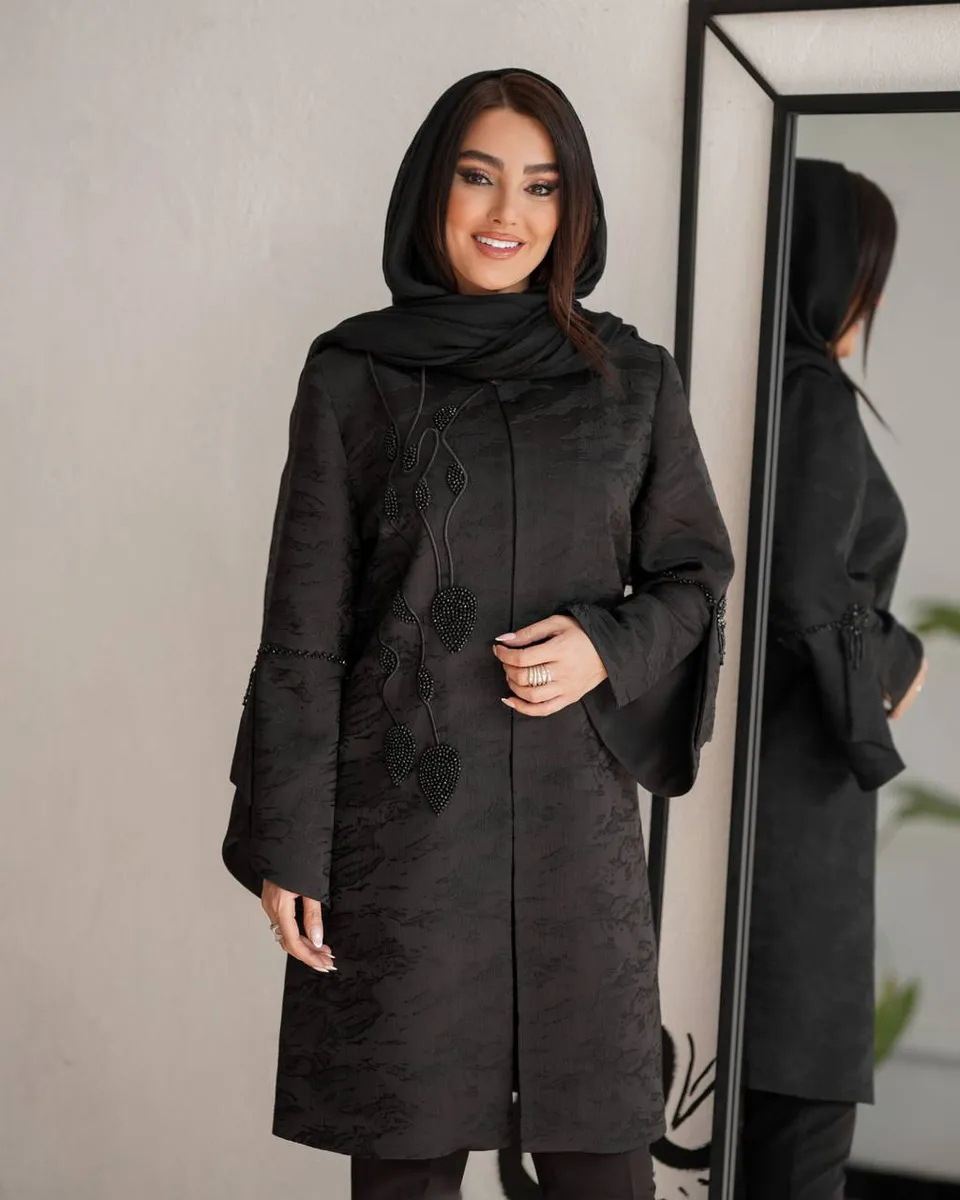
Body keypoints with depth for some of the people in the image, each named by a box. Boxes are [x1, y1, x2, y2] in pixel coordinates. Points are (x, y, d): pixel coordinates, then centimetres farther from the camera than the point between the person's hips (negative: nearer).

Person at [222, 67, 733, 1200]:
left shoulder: (633, 379, 7)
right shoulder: (353, 375, 2)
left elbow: (695, 571, 13)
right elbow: (303, 624, 1)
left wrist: (609, 648, -9)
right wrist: (284, 844, -3)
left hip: (575, 808, 2)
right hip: (402, 812, -1)